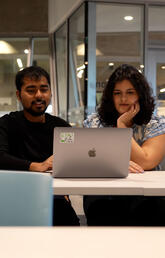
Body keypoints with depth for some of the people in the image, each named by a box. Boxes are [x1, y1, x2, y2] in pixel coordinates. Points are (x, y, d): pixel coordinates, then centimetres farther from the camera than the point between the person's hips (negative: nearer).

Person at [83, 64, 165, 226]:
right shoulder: (94, 123, 12)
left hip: (144, 195, 0)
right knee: (101, 206, -34)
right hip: (103, 194, 1)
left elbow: (144, 163, -9)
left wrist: (122, 126, -6)